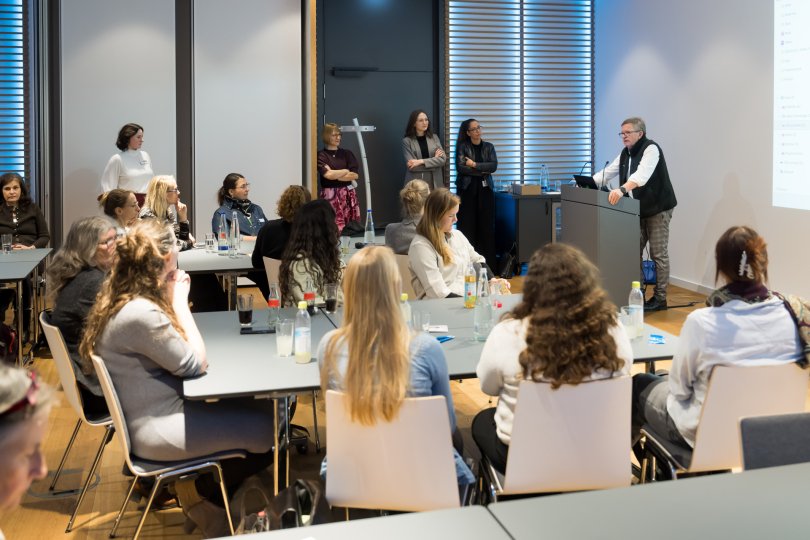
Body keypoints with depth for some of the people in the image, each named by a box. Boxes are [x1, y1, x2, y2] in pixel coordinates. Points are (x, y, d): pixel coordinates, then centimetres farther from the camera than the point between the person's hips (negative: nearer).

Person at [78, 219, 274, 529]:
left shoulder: (119, 301, 3)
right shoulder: (140, 314, -29)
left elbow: (175, 352, 9)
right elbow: (196, 364, -20)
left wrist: (171, 299, -1)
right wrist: (179, 301, -16)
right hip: (156, 433, -10)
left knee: (264, 407, 10)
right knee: (266, 427, -4)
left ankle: (210, 493, 21)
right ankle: (210, 496, 23)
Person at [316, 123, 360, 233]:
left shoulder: (346, 154, 12)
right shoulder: (321, 155, 1)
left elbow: (355, 175, 1)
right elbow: (328, 175, -13)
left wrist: (335, 175, -6)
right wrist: (346, 171, 0)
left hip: (348, 195, 3)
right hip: (330, 196, -3)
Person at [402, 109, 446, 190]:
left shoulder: (434, 137, 11)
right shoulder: (407, 141, 3)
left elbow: (443, 159, 1)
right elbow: (411, 166, -6)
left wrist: (421, 161, -8)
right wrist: (434, 159, -2)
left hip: (434, 182, 2)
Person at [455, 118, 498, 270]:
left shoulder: (488, 147, 13)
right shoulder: (462, 147, 4)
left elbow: (494, 166, -1)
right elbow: (460, 167, -9)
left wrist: (474, 164, -8)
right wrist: (482, 171, -6)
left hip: (485, 189, 3)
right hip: (467, 189, -2)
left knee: (487, 225, 0)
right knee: (467, 225, -5)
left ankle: (489, 263, 3)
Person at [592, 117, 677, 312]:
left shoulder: (651, 149, -14)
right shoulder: (626, 153, 14)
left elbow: (642, 174, -32)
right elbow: (608, 172, 15)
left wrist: (622, 189, -46)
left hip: (657, 209, -8)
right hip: (638, 210, 8)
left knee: (658, 254, -3)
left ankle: (660, 298, 3)